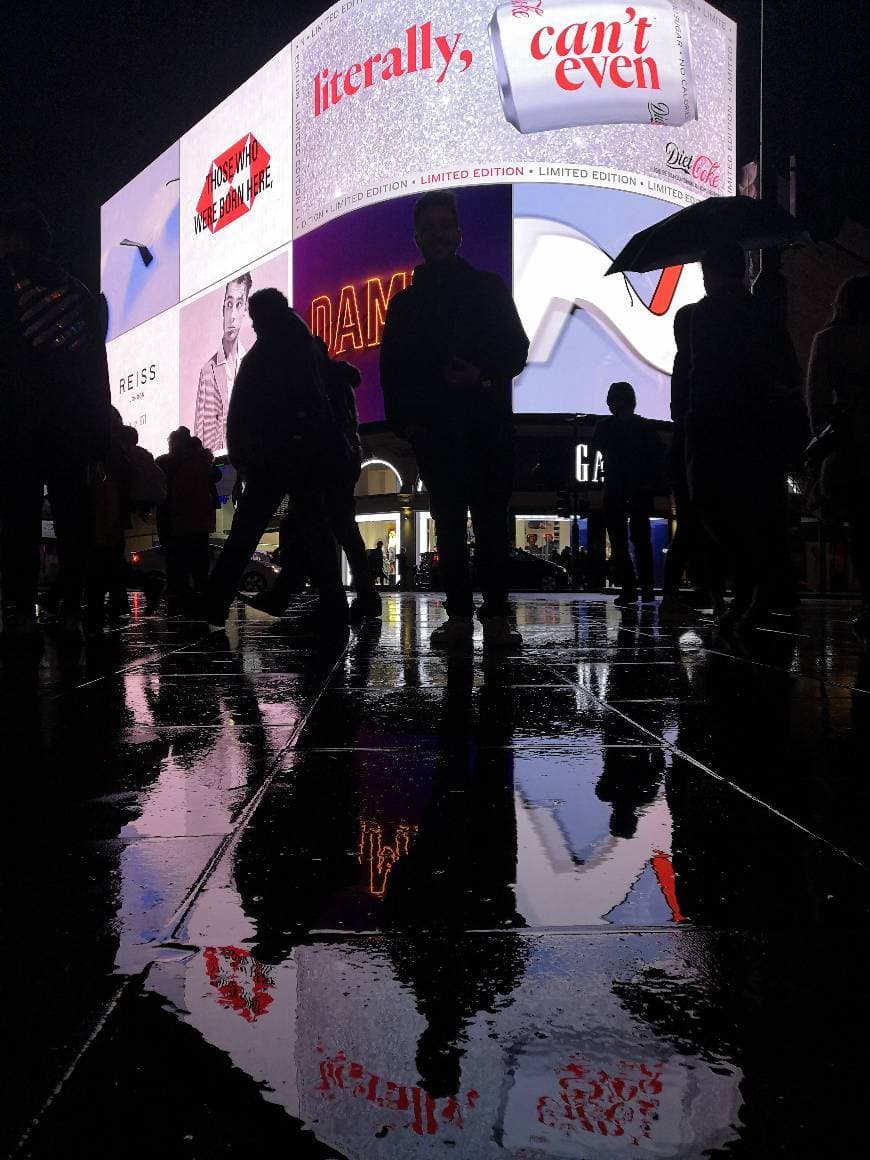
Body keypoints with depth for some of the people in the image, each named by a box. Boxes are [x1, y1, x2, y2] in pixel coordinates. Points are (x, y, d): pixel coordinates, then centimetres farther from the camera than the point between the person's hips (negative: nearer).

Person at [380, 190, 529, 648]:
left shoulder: (488, 287, 12)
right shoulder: (404, 303, 17)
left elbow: (516, 350, 6)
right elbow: (392, 371, 14)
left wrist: (483, 377, -12)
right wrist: (403, 420, 1)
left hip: (487, 425, -2)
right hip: (433, 431, 2)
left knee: (491, 521, -5)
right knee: (448, 524, 2)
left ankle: (496, 615, -3)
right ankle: (459, 616, 5)